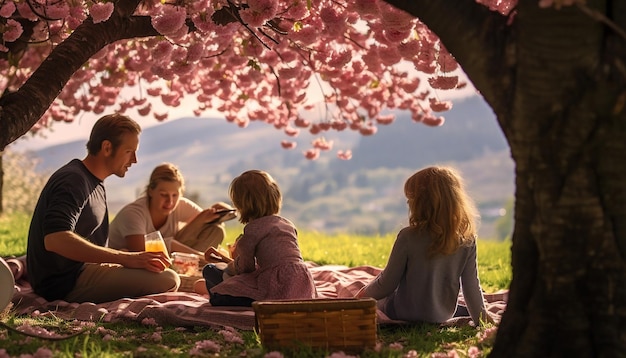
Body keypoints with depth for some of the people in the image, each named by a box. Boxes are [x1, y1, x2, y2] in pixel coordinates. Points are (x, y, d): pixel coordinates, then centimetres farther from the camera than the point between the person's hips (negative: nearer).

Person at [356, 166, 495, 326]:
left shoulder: (408, 237, -22)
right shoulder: (467, 239, -12)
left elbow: (388, 284, -14)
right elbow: (471, 285, -5)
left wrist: (364, 294, 6)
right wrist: (481, 317, 11)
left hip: (405, 314, -3)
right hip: (443, 316, 3)